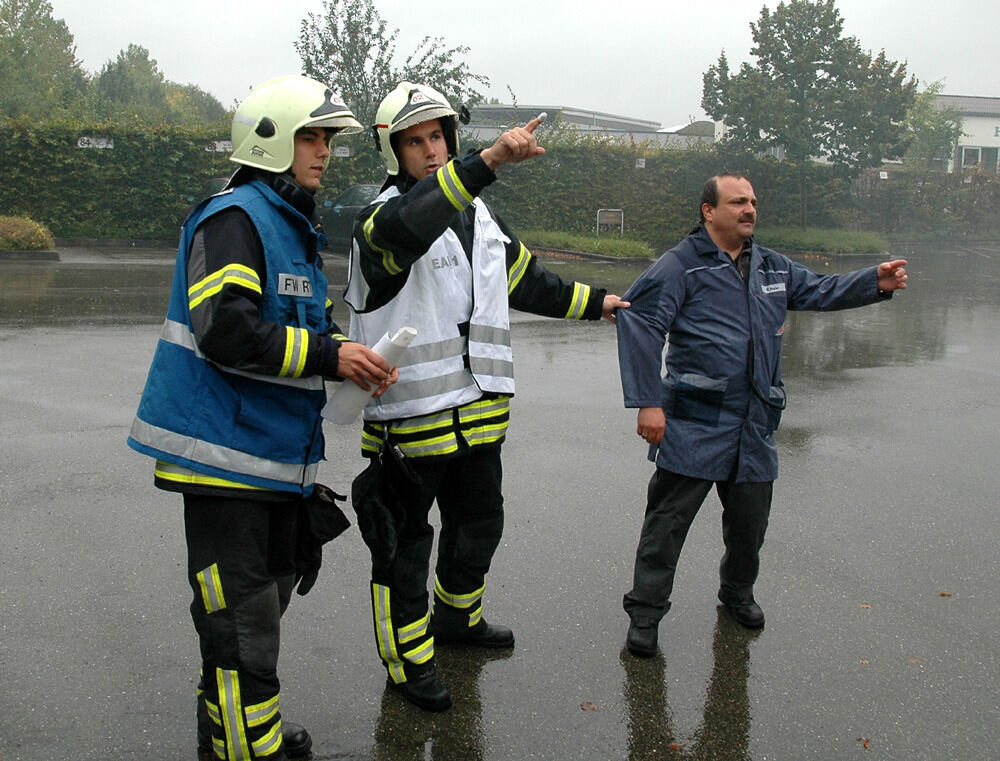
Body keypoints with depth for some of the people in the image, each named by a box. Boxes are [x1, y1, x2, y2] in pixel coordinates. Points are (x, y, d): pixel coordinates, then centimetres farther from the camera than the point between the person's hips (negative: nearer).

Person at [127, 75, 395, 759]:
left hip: (277, 452, 10)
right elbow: (226, 330, -24)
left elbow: (309, 326, 22)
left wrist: (353, 356, 1)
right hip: (225, 452, -10)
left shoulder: (295, 229, 19)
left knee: (271, 589, 20)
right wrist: (329, 355, -21)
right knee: (242, 613, -5)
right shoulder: (233, 218, -13)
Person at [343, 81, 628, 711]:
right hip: (409, 416, -7)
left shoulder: (479, 216, 12)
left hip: (478, 413, 7)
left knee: (479, 523, 22)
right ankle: (409, 658, 21)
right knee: (405, 541, 6)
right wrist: (490, 160, -49)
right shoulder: (381, 220, -13)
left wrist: (593, 302, 34)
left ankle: (457, 618, 45)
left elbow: (525, 278, 26)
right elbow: (411, 224, -38)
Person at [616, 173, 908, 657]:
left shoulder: (771, 267, 15)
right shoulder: (681, 266, -6)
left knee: (750, 517, 16)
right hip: (695, 422, -6)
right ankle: (645, 613, 9)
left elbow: (820, 291, 24)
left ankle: (737, 592, 41)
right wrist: (647, 401, -19)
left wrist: (876, 282, 6)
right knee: (668, 518, -3)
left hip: (755, 423, 6)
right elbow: (638, 322, -13)